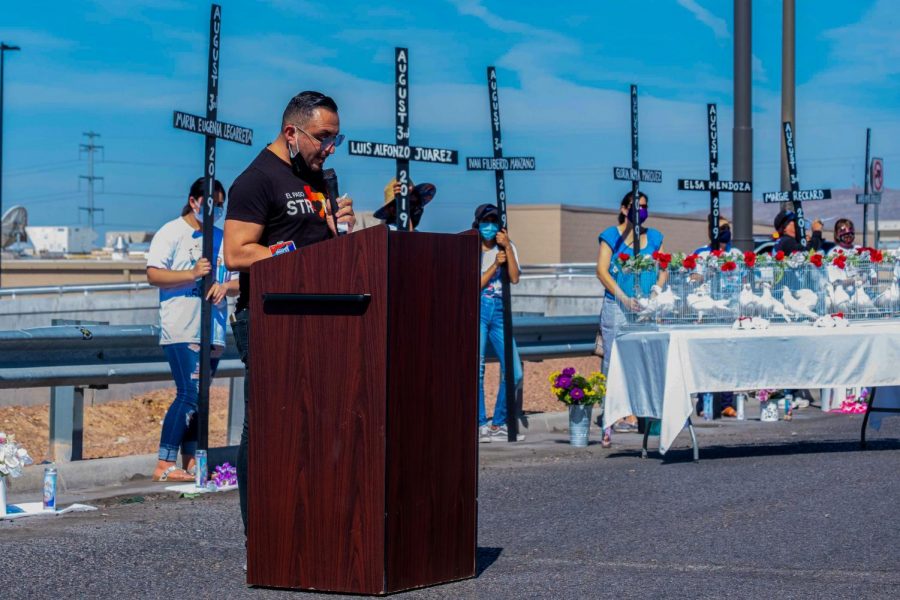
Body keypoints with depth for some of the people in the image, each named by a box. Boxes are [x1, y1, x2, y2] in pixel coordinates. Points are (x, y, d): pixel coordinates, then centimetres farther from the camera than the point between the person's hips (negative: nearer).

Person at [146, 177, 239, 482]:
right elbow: (153, 274, -7)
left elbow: (239, 281, 17)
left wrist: (225, 286, -6)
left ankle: (189, 465, 11)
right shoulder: (172, 232, 1)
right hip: (181, 329, -6)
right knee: (189, 395, -14)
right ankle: (164, 465, -13)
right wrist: (191, 274, -18)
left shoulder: (222, 238, 17)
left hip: (213, 330, 6)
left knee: (198, 399, 7)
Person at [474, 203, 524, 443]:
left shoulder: (507, 247, 12)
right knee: (476, 369, -9)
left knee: (514, 372, -4)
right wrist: (495, 265, -11)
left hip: (500, 310, 3)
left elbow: (515, 278, -3)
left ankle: (498, 424, 7)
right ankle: (480, 425, -3)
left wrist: (507, 247, -9)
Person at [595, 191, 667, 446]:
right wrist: (624, 298, -15)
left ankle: (633, 417, 3)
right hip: (616, 307, -4)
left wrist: (655, 294, -6)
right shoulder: (611, 236, 4)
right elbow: (602, 270, -4)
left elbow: (663, 270, 14)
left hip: (646, 309, 4)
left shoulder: (654, 237, 16)